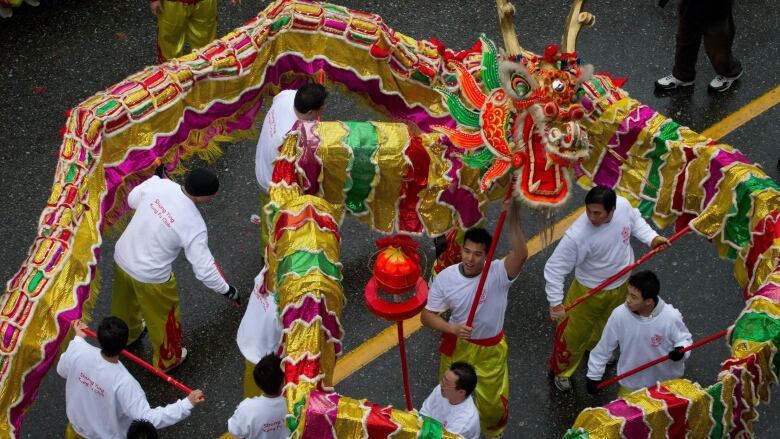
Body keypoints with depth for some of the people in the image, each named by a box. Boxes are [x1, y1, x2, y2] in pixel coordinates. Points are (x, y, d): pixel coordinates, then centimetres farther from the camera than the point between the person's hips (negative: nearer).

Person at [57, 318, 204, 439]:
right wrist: (187, 404, -35)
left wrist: (78, 338, 9)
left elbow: (62, 371, -3)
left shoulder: (78, 351, -27)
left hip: (77, 421, 5)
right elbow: (148, 419, -35)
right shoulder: (124, 383, -41)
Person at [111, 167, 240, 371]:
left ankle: (128, 333, 66)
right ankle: (167, 359, 49)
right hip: (149, 276, -6)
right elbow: (204, 269, -22)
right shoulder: (193, 225, -29)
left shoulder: (157, 183, -17)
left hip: (122, 257, 6)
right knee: (163, 318, 24)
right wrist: (227, 290, -8)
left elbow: (132, 200, 5)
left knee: (125, 302, 36)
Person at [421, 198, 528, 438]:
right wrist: (453, 329, -32)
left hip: (490, 349, -1)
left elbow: (521, 255, -49)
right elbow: (427, 315, -13)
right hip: (457, 345, 1)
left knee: (493, 402, 19)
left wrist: (513, 217, -61)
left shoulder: (498, 273, -27)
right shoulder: (445, 277, -20)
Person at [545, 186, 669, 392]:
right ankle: (561, 371, 41)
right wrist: (555, 303, -34)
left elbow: (635, 221, 0)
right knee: (574, 334, 12)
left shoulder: (624, 205, -26)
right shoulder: (577, 235, -40)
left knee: (607, 324, 33)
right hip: (589, 292, -5)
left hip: (620, 286, 5)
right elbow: (554, 267, -32)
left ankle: (596, 347, 66)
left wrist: (652, 238, -15)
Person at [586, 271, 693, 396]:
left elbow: (684, 339, -8)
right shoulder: (619, 315, -25)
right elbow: (604, 346, -11)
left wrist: (681, 350, -32)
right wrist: (594, 376, -2)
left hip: (667, 381, 0)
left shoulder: (671, 317, -28)